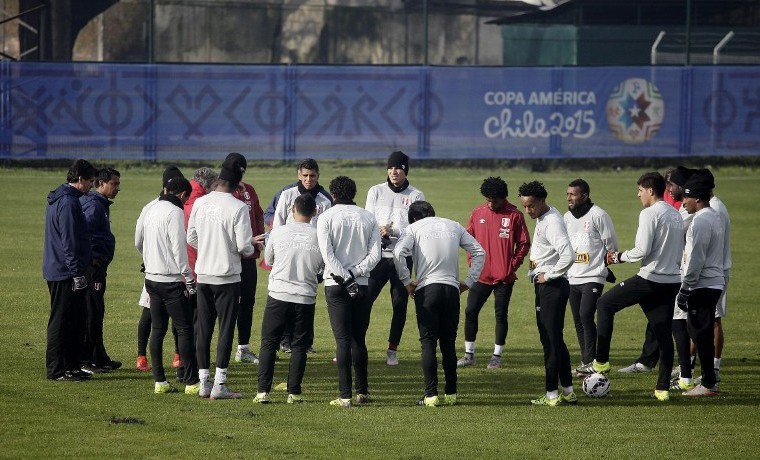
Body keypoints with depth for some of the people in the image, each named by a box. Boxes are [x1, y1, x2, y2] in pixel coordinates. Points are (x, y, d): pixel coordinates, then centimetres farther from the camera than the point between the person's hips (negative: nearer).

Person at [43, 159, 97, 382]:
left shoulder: (58, 200, 16)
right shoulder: (68, 202, -17)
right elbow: (70, 242, -21)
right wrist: (77, 273, -20)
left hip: (57, 270, 10)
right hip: (65, 273, -10)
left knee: (75, 321, 13)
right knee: (61, 321, -5)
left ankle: (71, 366, 18)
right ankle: (56, 369, -2)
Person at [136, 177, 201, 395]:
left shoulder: (151, 211, 10)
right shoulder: (175, 213, -14)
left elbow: (138, 242, 22)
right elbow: (179, 249, -18)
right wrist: (189, 280, -14)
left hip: (151, 279, 8)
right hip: (172, 281, -8)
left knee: (158, 330, 11)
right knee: (185, 330, -4)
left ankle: (159, 381, 10)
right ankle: (191, 382, -5)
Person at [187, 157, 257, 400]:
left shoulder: (200, 203, 1)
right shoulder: (238, 208, -14)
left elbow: (191, 238, 8)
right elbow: (244, 245, -15)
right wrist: (251, 250, 7)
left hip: (203, 275, 5)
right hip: (228, 277, -5)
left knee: (203, 329, 10)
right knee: (226, 330, 1)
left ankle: (203, 383, 13)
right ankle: (219, 386, -1)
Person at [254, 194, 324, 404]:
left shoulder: (278, 232, -4)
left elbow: (268, 260, 12)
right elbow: (322, 268, 9)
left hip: (278, 294, -1)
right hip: (306, 298, 1)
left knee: (268, 343, 6)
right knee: (299, 346, 10)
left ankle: (263, 391, 0)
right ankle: (294, 392, 6)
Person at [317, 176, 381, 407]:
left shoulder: (326, 218, -3)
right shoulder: (368, 218, 7)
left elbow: (327, 254, -12)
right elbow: (375, 254, -1)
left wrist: (346, 278, -13)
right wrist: (355, 274, -7)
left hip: (336, 284, -3)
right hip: (362, 285, 3)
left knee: (343, 340, -5)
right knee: (359, 339, 12)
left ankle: (345, 395, -9)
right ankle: (362, 392, 15)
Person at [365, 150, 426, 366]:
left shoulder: (416, 196, 3)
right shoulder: (376, 191, 9)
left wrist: (393, 232, -21)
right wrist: (379, 232, -19)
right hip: (378, 254, 0)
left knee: (400, 304, 3)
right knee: (364, 299, -7)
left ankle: (393, 350, 12)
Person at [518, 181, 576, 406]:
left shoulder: (552, 223, -20)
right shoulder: (542, 218, 11)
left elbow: (567, 256, -32)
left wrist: (548, 275, -19)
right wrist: (537, 264, 14)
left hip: (551, 286, -11)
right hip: (544, 285, 11)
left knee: (550, 340, -5)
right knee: (555, 339, 14)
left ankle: (552, 394, -1)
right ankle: (568, 391, 20)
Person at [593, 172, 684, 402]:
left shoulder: (650, 214, -12)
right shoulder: (676, 215, 14)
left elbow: (642, 250, -17)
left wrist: (620, 257, -2)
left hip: (649, 279, -8)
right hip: (673, 280, 8)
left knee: (605, 304, 9)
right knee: (663, 333, 10)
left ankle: (601, 361, 7)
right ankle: (663, 388, 8)